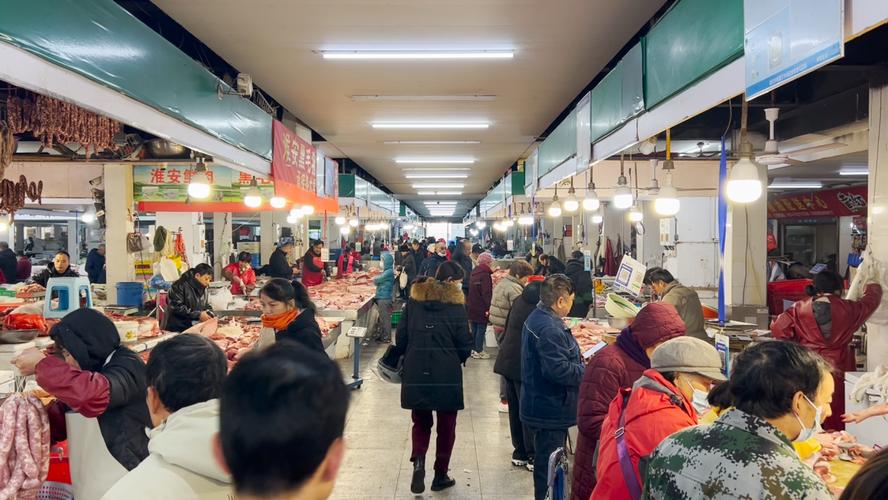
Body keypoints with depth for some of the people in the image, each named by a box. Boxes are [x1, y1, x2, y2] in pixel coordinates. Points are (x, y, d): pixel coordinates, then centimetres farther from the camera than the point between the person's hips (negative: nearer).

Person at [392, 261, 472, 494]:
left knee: (421, 422, 18)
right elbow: (464, 344, -7)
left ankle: (418, 461, -6)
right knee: (446, 426, 14)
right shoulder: (456, 304, -8)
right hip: (447, 375, -3)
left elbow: (401, 338, 4)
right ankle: (440, 476, 21)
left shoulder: (414, 300, 3)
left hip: (416, 373, 3)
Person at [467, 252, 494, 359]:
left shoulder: (474, 273, 9)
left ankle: (473, 349, 22)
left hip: (472, 307, 8)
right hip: (482, 308, -8)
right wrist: (488, 307, -19)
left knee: (474, 329, 15)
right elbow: (487, 293, -21)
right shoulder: (485, 275, -17)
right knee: (481, 329, 0)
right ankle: (478, 351, 4)